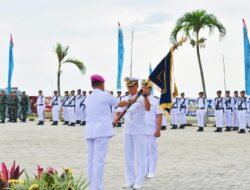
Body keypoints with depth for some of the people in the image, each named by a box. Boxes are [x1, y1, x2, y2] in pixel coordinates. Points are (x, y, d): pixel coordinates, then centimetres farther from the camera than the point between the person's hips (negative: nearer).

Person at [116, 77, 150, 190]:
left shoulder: (141, 98, -8)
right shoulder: (125, 99, 9)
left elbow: (148, 108, -26)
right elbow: (119, 112, 9)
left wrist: (145, 95, -40)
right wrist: (116, 118, -12)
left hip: (139, 131, -6)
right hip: (127, 130, 6)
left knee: (140, 156, -1)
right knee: (128, 156, 9)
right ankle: (130, 180, 17)